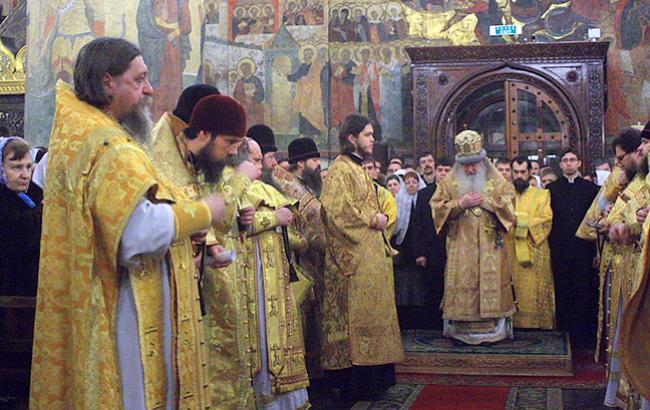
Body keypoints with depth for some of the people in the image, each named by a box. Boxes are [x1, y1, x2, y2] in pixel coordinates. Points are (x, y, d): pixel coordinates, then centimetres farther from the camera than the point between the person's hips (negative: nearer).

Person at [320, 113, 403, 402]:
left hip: (370, 253, 10)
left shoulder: (358, 169, 19)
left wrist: (378, 220, 10)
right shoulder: (339, 170, -11)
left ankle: (372, 376, 19)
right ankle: (355, 382, -2)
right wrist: (373, 220, -14)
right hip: (354, 258, -10)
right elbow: (338, 211, -22)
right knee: (356, 315, -7)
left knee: (371, 311, 12)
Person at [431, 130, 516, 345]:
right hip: (461, 247, 0)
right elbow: (437, 207, 1)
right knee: (461, 286, -2)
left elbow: (509, 204, -1)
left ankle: (494, 328, 6)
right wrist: (460, 204, -12)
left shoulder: (497, 180, 5)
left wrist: (486, 201, -13)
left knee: (492, 285, -1)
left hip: (490, 247, 0)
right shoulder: (450, 181, 7)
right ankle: (462, 328, 4)